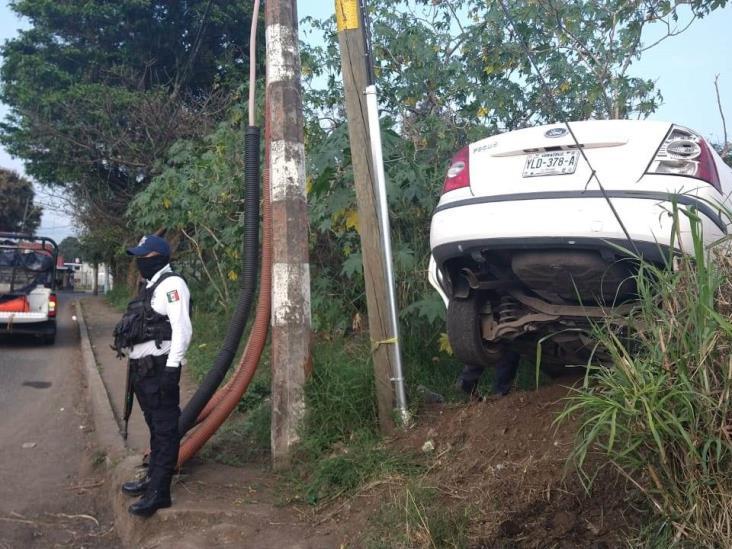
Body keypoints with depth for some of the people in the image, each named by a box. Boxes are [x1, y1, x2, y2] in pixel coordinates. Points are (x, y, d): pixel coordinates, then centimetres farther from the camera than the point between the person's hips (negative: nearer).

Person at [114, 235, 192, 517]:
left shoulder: (171, 284, -13)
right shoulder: (151, 286, 18)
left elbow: (182, 329, -21)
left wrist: (172, 368, -25)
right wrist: (134, 366, 21)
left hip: (159, 367, -10)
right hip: (142, 367, 10)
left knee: (165, 428, -5)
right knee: (154, 425, 19)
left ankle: (159, 492, -1)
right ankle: (152, 478, 32)